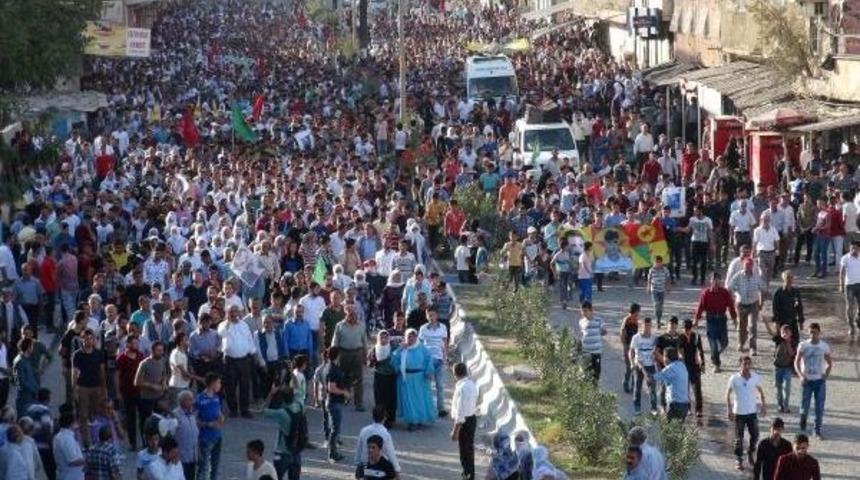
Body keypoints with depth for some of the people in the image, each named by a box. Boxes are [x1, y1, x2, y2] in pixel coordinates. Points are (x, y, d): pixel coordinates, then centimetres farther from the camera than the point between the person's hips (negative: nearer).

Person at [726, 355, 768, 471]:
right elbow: (728, 394, -4)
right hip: (739, 413, -2)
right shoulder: (734, 378, -12)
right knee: (739, 438, 3)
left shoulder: (756, 377, -4)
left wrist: (764, 405, 5)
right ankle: (739, 460, 16)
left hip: (752, 412, 2)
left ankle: (750, 454, 30)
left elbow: (760, 391, 12)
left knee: (755, 435, 5)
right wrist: (730, 409, -9)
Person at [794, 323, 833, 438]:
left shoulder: (825, 346, 1)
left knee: (820, 407, -1)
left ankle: (818, 430, 9)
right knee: (805, 405, 2)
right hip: (807, 380, -1)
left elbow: (829, 363, 11)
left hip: (820, 380, 1)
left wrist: (826, 374, -7)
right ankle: (802, 427, 26)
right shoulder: (803, 345, -3)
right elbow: (796, 362, -2)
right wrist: (801, 375, -17)